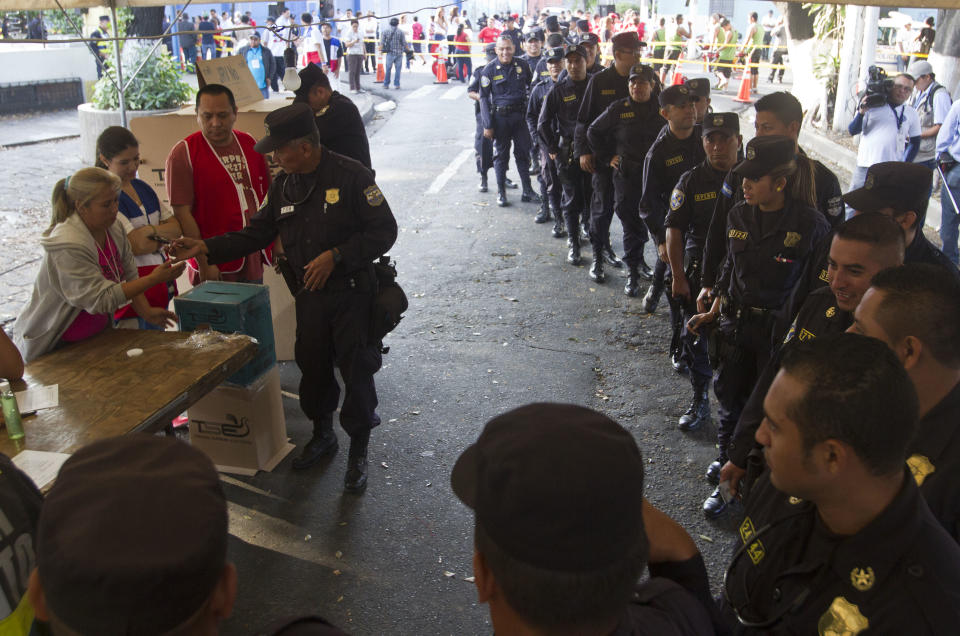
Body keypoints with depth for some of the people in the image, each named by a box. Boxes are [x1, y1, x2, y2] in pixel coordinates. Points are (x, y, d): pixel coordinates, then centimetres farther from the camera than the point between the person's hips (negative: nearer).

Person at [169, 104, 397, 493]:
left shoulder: (350, 176, -14)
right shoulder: (284, 184, 6)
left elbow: (383, 231, -14)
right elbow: (257, 233, 10)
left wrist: (335, 256, -21)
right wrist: (205, 248, 1)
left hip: (352, 293, -5)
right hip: (309, 295, 6)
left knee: (356, 371, 1)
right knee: (313, 366, 14)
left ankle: (358, 452, 19)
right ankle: (322, 435, 38)